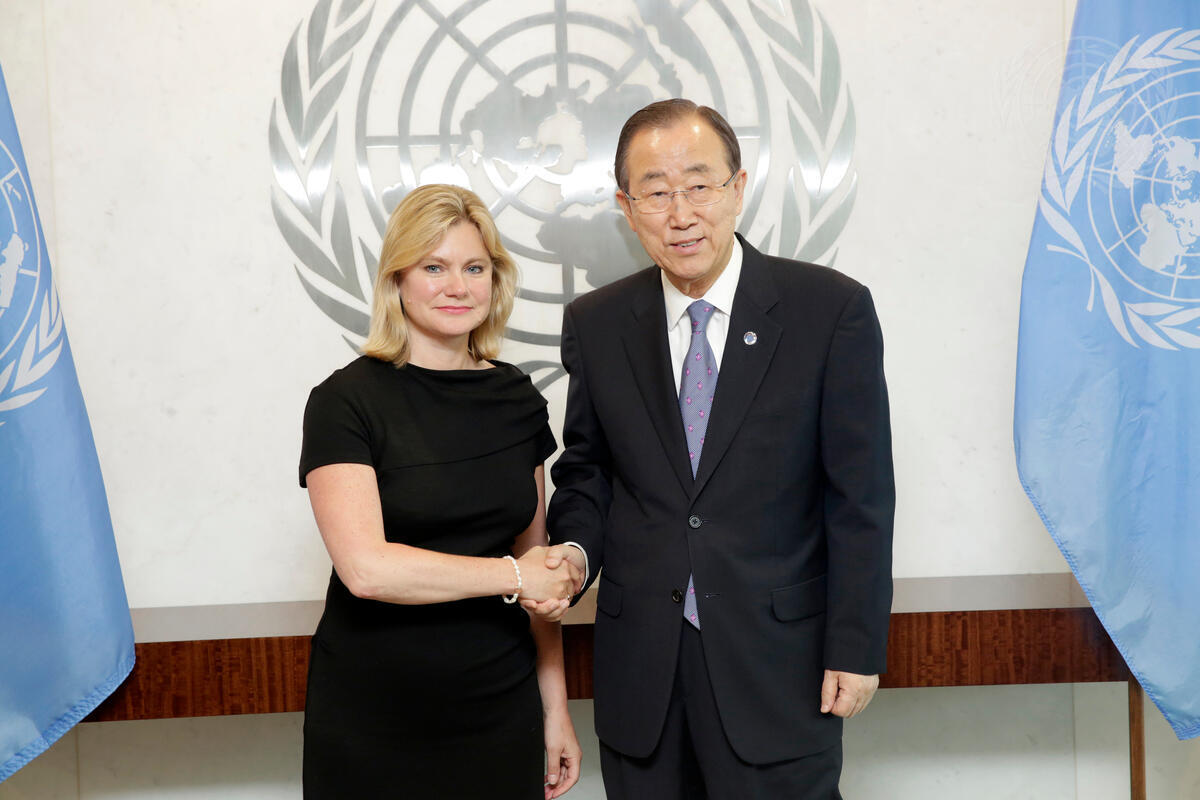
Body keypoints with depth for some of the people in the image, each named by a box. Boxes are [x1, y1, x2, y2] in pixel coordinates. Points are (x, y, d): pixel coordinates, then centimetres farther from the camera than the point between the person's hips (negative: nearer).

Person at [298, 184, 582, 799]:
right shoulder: (346, 402, -9)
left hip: (500, 712, 4)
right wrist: (513, 576, -12)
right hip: (373, 724, -3)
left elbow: (537, 557, 10)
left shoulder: (516, 398, 5)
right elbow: (366, 567, -20)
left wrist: (555, 705, 10)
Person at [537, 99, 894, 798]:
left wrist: (857, 649, -7)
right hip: (641, 667, 3)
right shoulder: (595, 325, 3)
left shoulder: (832, 309, -6)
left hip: (780, 662, -2)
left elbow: (862, 496, -6)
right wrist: (576, 547, -7)